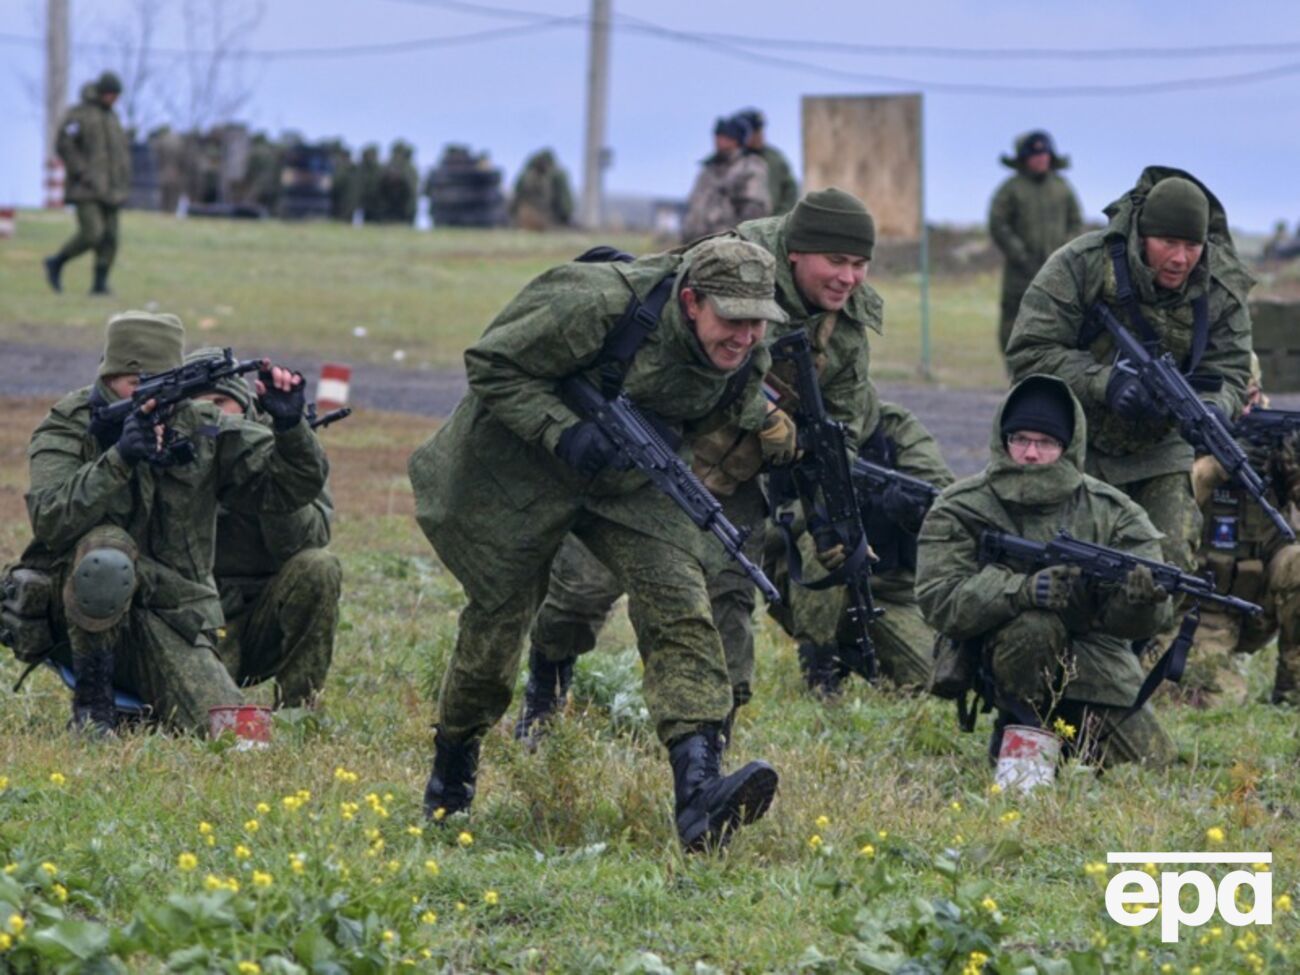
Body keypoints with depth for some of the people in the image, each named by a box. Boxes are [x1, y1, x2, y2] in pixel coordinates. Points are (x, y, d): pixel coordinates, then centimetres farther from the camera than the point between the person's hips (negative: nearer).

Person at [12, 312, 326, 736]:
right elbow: (49, 521, -23)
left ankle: (137, 706, 16)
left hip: (172, 622, 3)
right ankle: (91, 701, -16)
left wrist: (289, 424, -16)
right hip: (83, 620, -3)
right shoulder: (68, 428, -5)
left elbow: (293, 488, 3)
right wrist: (119, 459, -34)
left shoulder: (201, 430, 4)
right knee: (108, 551, -37)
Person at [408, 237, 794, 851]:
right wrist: (563, 432, -32)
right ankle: (450, 774, 34)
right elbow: (491, 364, -22)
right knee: (498, 616, 6)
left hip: (632, 479, 4)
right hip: (520, 469, -4)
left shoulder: (746, 358, -11)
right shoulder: (600, 306, -30)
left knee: (678, 605, -18)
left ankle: (698, 792, -31)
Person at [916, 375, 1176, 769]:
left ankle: (1067, 729, 22)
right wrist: (1024, 589, -34)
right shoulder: (958, 511, -6)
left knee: (1150, 762, -7)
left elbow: (1143, 620, -6)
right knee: (1035, 625, -36)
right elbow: (940, 602, -19)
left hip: (1095, 662, 4)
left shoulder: (1110, 511, -1)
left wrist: (1140, 598, -33)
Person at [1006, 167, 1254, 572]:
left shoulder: (1221, 291, -8)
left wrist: (1210, 406, -33)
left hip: (1158, 452, 3)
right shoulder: (1080, 266, -19)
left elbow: (1229, 372, -8)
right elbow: (1029, 353, -20)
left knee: (1172, 565, -7)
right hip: (1076, 447, -3)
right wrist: (1106, 383, -34)